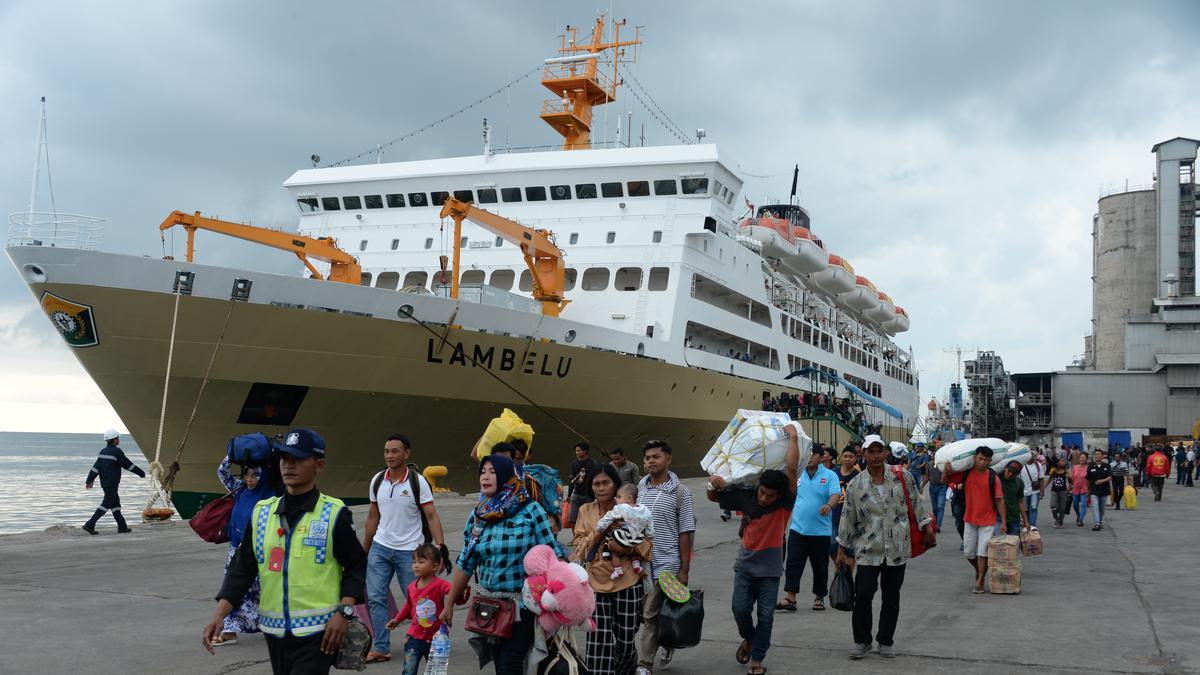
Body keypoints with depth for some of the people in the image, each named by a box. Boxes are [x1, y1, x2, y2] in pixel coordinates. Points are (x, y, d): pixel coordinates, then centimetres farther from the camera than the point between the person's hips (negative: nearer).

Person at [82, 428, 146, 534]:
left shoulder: (103, 451, 9)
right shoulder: (117, 452, -14)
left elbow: (96, 466, 7)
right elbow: (128, 465, -9)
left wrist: (90, 480, 7)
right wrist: (141, 473, 1)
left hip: (104, 483, 9)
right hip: (112, 484, -9)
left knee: (115, 503, 13)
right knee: (106, 504, -6)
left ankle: (122, 526, 16)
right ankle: (90, 525, -11)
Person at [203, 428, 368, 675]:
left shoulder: (334, 514, -6)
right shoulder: (262, 512, 7)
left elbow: (355, 566, -2)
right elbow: (242, 568, 7)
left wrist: (343, 613, -14)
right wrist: (220, 614, -4)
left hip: (317, 632, -5)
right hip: (275, 631, 5)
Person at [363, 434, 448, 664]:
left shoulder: (417, 481, -10)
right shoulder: (377, 480, 4)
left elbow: (431, 516, -11)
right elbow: (373, 516, 14)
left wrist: (441, 546, -21)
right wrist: (364, 549, 16)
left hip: (409, 550, -4)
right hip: (380, 548, 4)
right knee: (375, 598, -2)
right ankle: (381, 648, 4)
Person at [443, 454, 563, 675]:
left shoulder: (530, 510, -8)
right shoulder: (478, 515, 6)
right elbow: (465, 563, 12)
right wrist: (449, 604, 14)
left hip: (521, 604, -5)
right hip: (488, 603, 5)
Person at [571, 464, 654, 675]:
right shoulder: (586, 511, 6)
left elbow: (647, 545, 2)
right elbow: (580, 543, 2)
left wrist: (627, 548, -17)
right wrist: (598, 534, -16)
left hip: (627, 583, -1)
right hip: (597, 581, 1)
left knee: (626, 640, 9)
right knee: (598, 640, -9)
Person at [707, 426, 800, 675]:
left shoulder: (785, 503, -13)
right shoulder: (746, 497, -6)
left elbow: (791, 468, -24)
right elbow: (714, 497, 5)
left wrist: (793, 436, -22)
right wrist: (713, 484, -17)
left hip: (770, 568, -2)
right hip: (745, 564, 2)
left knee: (765, 615, 1)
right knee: (740, 609, -1)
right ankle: (748, 639, 29)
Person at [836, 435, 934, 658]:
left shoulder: (902, 477, 0)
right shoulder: (855, 485, -1)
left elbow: (917, 502, 10)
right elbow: (848, 519, 5)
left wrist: (927, 526, 5)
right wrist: (842, 550, 7)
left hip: (897, 549, 1)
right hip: (868, 550, -1)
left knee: (892, 597, 9)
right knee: (863, 596, -7)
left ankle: (886, 640, 24)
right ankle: (862, 640, 10)